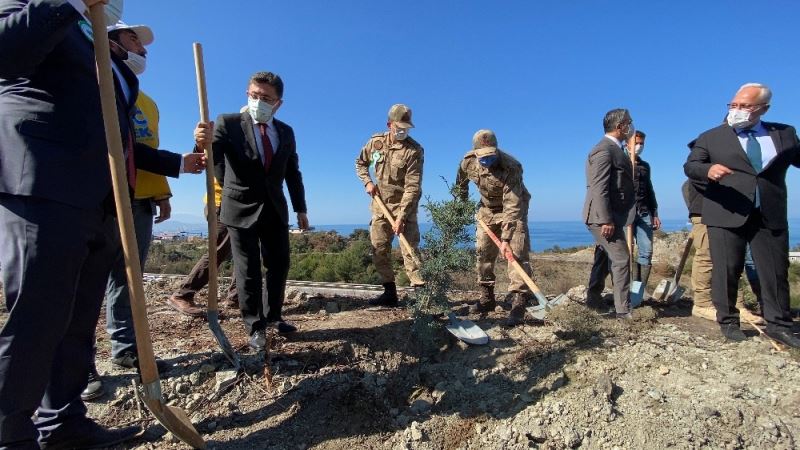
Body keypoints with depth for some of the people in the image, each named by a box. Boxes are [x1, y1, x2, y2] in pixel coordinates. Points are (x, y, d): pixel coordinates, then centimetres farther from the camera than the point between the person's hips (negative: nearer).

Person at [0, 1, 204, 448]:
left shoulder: (112, 63, 28)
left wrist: (178, 163, 28)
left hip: (102, 203, 8)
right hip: (45, 189, -7)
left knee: (79, 321, 10)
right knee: (36, 320, -6)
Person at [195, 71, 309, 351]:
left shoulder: (286, 132, 6)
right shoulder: (228, 123, -6)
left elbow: (293, 173, 11)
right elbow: (211, 159, -19)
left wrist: (300, 209, 11)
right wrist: (203, 143, -42)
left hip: (275, 210, 4)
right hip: (241, 209, -4)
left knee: (279, 265, 11)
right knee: (248, 271, 3)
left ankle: (274, 315, 30)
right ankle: (255, 327, 18)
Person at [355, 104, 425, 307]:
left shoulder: (414, 150, -14)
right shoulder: (375, 142, 1)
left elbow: (412, 187, -19)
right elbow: (360, 163, 18)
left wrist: (401, 216, -25)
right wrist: (367, 182, 0)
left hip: (404, 206, -5)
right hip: (380, 205, 5)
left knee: (410, 249, -10)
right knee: (379, 250, 7)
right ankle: (390, 293, 18)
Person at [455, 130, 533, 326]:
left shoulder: (511, 167, -33)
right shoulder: (468, 161, -17)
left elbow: (512, 207, -36)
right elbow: (461, 179, 9)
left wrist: (506, 239, -40)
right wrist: (463, 198, 22)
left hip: (514, 209, -5)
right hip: (488, 209, 5)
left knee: (518, 253, -16)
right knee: (483, 253, 5)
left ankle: (518, 304, -14)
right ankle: (487, 298, 18)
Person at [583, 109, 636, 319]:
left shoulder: (613, 148, 18)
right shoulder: (604, 149, -14)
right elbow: (599, 188, -22)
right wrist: (606, 220, -25)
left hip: (609, 216, 11)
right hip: (604, 216, -11)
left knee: (605, 259, 16)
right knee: (621, 260, -7)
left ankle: (592, 302, 26)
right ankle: (623, 310, 0)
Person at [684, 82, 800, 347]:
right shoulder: (710, 137, 5)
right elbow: (690, 165, -3)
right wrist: (708, 170, -22)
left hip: (770, 216, 3)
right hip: (726, 215, -2)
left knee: (777, 271, 9)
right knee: (726, 271, 2)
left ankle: (779, 325, 22)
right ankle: (728, 322, 15)